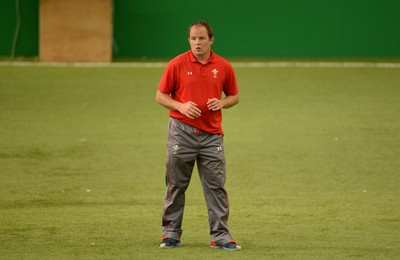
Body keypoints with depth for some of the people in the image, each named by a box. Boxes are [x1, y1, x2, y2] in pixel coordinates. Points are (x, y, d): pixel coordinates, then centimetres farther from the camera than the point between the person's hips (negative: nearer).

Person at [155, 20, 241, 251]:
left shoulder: (224, 67, 3)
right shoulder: (177, 64, -3)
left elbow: (234, 96, 15)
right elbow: (160, 96, 2)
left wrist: (222, 103, -7)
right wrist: (181, 106, -15)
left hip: (212, 134, 1)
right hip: (182, 130, -1)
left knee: (216, 186, 0)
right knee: (176, 185, 5)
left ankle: (221, 236, 5)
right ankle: (171, 233, 14)